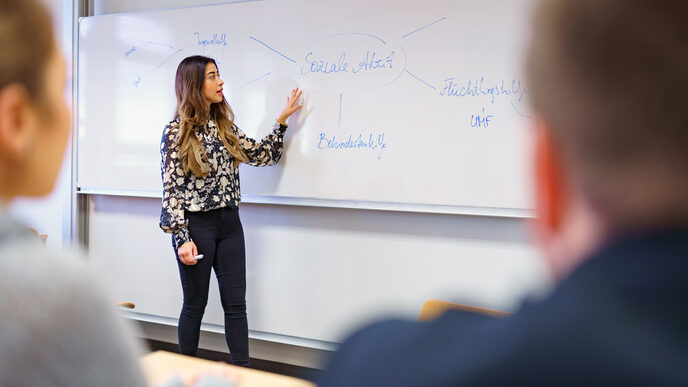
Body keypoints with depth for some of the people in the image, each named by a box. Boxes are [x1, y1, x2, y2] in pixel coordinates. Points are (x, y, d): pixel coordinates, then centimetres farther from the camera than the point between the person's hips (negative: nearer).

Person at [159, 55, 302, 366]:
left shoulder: (225, 127, 10)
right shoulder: (175, 133, -8)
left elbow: (262, 155, 16)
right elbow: (170, 190, -10)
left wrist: (282, 121, 10)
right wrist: (182, 239, -15)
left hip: (230, 224, 5)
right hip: (196, 226, -5)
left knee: (236, 305, 6)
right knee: (195, 305, 7)